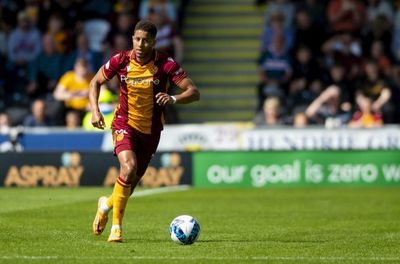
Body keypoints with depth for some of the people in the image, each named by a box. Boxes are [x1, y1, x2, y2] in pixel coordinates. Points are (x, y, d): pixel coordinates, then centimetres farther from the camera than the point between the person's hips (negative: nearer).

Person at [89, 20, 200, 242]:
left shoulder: (166, 64, -14)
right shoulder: (121, 61, -11)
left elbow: (194, 92, -17)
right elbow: (95, 82, 5)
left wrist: (173, 99, -37)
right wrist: (95, 110, -11)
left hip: (151, 130, 2)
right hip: (125, 124, -2)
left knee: (133, 181, 9)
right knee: (129, 167, -27)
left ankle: (107, 204, 44)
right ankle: (116, 226, -13)